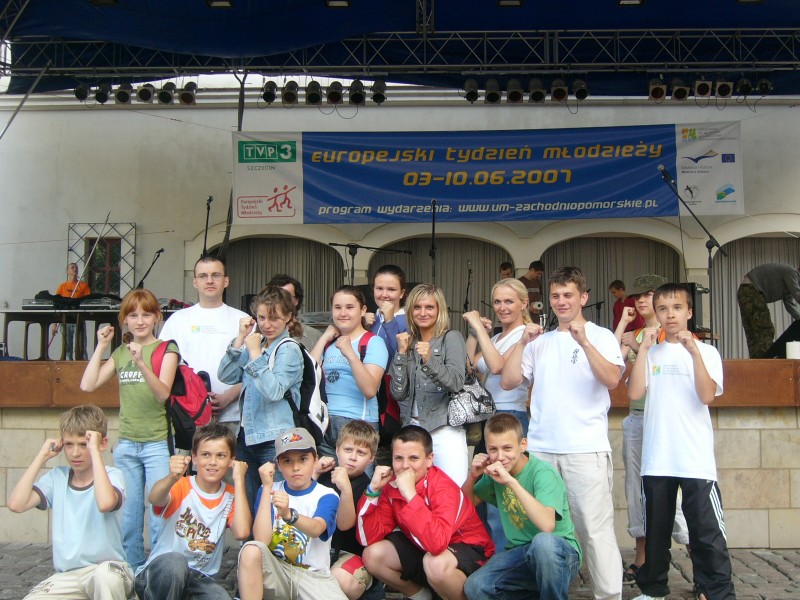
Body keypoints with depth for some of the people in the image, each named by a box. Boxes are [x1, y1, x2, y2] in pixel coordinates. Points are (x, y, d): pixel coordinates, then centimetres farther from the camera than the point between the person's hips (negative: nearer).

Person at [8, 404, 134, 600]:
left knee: (106, 574, -37)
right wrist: (42, 456, -3)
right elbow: (16, 504, -9)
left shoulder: (112, 475, -5)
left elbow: (105, 503, -29)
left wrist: (94, 451, -22)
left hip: (106, 568, -3)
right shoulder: (56, 478, 6)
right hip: (65, 577, 4)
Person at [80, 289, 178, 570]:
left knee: (160, 515, -4)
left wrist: (141, 364, -31)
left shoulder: (166, 349, -3)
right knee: (127, 517, 12)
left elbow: (163, 393, -17)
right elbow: (88, 385, 2)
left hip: (157, 444, -5)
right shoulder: (120, 352, 11)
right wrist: (100, 346, 0)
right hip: (126, 444, 5)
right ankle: (132, 571, 25)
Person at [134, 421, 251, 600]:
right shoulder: (181, 487, -5)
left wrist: (239, 480, -15)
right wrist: (172, 478, -51)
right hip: (159, 574, -2)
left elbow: (242, 532, -19)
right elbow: (154, 499, -29)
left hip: (199, 579, 2)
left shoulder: (230, 496, 2)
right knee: (175, 561, -35)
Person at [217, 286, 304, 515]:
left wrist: (255, 353, -19)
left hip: (274, 442, -7)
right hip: (246, 436, 7)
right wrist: (240, 339, -3)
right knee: (246, 508, 13)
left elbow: (274, 391, -22)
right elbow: (226, 376, 4)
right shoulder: (255, 343, 11)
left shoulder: (289, 350, -9)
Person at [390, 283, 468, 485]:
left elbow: (456, 383, -12)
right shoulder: (408, 343, 13)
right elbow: (398, 393, 3)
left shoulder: (451, 338, 1)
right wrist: (402, 352, -4)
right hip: (411, 429, 4)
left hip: (444, 430, -4)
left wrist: (430, 360, -26)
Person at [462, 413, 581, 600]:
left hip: (560, 552, -5)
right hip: (520, 553, 6)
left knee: (543, 541, -41)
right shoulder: (495, 471, 3)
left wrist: (511, 481, -35)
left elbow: (547, 525, -33)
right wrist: (473, 476, -5)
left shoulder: (542, 473, -17)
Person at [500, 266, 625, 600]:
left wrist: (583, 341, -20)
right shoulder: (540, 342, 15)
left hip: (586, 449, -4)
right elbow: (508, 382, 8)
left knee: (594, 528, -6)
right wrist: (522, 343, -1)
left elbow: (612, 379, -12)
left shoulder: (600, 336, 5)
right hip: (540, 448, 4)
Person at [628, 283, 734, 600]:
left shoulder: (706, 351, 2)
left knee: (707, 531, -3)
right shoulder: (651, 353, 7)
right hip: (656, 459, 3)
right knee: (656, 529, 13)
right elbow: (634, 393, -6)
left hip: (696, 459, -2)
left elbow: (707, 396, -12)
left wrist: (694, 351, -19)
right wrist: (643, 348, -8)